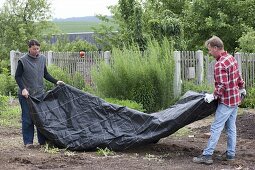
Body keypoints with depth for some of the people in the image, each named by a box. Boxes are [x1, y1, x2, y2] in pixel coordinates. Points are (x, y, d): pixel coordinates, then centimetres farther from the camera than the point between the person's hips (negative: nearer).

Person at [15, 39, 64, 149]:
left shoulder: (42, 59, 7)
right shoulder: (23, 61, -9)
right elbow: (17, 76, -6)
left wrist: (56, 82, 7)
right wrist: (23, 89, -18)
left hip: (40, 93, 5)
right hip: (26, 95, -5)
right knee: (27, 119, -1)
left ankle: (42, 140, 16)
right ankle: (28, 142, 7)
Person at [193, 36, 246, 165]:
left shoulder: (220, 64, -22)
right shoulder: (231, 58, 8)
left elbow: (222, 85, -27)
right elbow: (238, 77, 20)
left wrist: (213, 96, -18)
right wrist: (242, 88, 33)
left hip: (226, 101, -9)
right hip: (235, 99, 9)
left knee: (216, 128, -6)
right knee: (231, 127, 14)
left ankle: (207, 155, -4)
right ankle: (230, 154, 21)